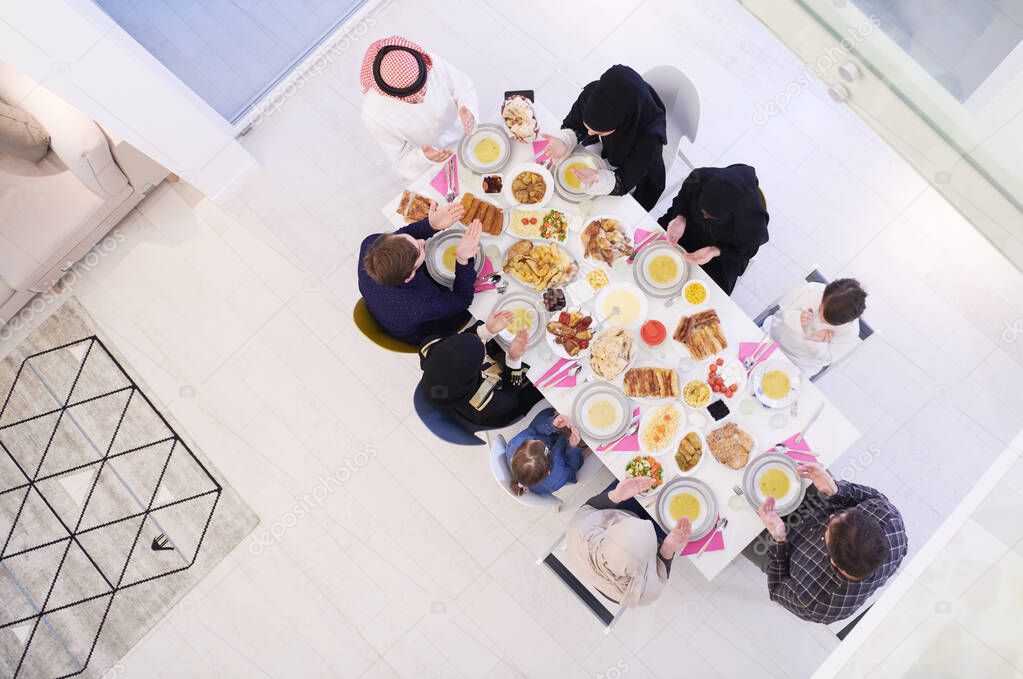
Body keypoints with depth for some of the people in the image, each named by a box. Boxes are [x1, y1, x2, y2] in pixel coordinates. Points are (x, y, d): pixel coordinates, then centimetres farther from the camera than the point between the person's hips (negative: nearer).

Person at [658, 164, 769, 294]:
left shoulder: (753, 219, -39)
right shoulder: (699, 178, -32)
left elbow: (744, 251, -17)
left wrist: (715, 252, -34)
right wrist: (680, 218, -29)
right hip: (690, 226, 3)